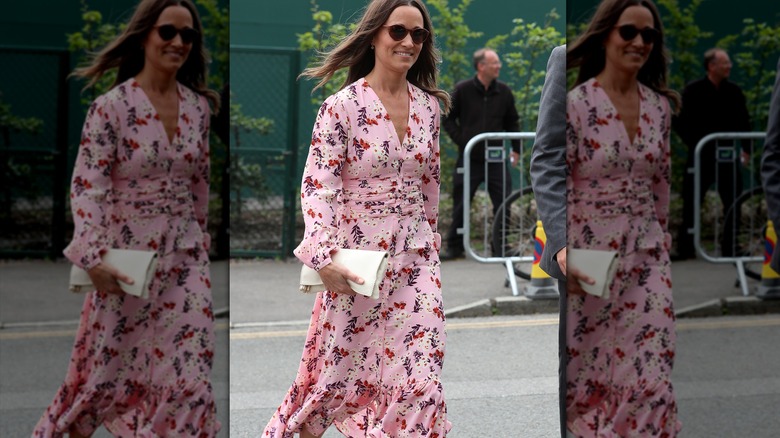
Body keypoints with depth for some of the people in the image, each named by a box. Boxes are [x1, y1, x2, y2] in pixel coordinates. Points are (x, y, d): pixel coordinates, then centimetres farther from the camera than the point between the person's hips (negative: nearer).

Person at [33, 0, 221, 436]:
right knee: (109, 364, 9)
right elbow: (87, 187, -14)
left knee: (189, 373, -1)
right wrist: (93, 257, -23)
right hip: (128, 262, -4)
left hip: (184, 259, 4)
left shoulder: (198, 106, 4)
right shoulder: (111, 108, -11)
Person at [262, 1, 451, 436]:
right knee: (341, 365, 9)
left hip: (415, 257, 4)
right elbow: (318, 186, -14)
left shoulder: (428, 106, 5)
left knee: (420, 375, -2)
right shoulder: (342, 107, -10)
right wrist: (323, 256, -25)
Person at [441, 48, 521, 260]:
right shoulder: (463, 90, -4)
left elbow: (512, 122, 15)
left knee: (503, 203, -1)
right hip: (469, 158, -2)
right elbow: (448, 119, 4)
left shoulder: (503, 92, 3)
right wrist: (460, 140, -6)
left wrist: (516, 148, 8)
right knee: (461, 204, 5)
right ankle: (454, 247, 16)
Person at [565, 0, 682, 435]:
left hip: (647, 257, 4)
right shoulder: (577, 103, -9)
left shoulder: (660, 106, 6)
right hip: (592, 255, -4)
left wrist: (665, 245, 16)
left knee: (652, 370, -3)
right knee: (587, 367, 8)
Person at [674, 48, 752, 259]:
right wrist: (694, 144, -12)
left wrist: (745, 147, 5)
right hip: (700, 155, -3)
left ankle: (730, 247, 14)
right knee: (691, 202, 2)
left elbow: (744, 122, 12)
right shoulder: (693, 91, -6)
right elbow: (680, 123, -6)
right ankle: (685, 247, 10)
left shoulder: (734, 91, 4)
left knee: (733, 202, 3)